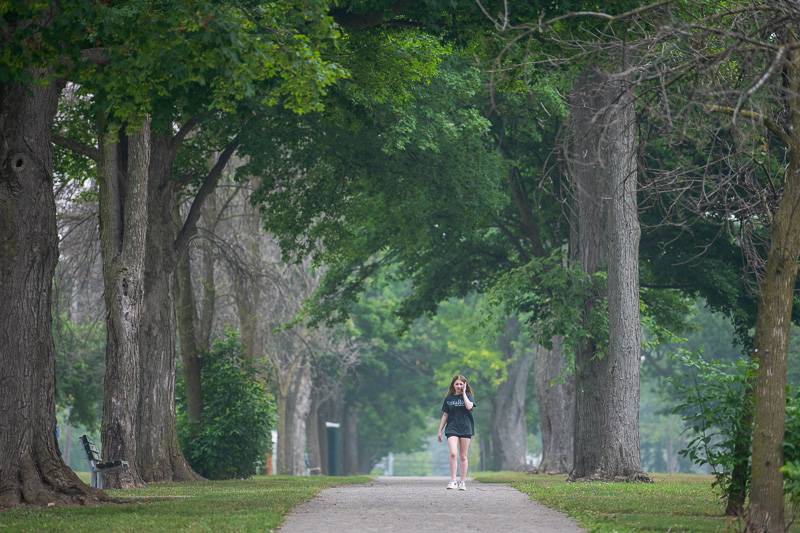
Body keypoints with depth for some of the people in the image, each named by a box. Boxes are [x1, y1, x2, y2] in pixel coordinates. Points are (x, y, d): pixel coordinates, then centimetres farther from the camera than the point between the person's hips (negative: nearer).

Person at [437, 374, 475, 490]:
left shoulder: (469, 396, 5)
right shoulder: (449, 398, 10)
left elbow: (469, 406, -17)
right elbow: (445, 415, 13)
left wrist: (463, 393, -7)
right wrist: (440, 430, 11)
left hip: (465, 428, 0)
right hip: (452, 428, 0)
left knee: (463, 456, 3)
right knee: (453, 454, -17)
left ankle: (463, 482, 11)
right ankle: (453, 481, -15)